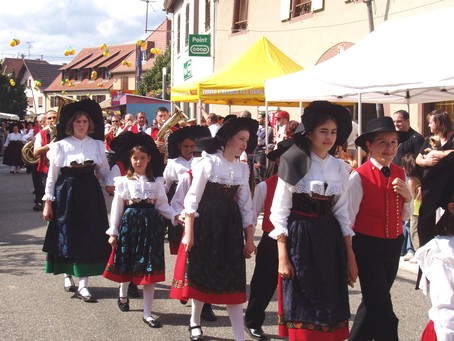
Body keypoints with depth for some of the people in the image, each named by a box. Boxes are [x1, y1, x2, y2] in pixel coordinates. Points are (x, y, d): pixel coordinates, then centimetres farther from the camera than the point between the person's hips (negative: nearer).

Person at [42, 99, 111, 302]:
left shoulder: (97, 145, 4)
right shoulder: (60, 146, -2)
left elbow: (104, 171, 9)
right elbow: (52, 175, 1)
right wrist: (48, 202, -2)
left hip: (90, 193, 1)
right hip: (66, 192, -1)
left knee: (89, 236, -3)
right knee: (68, 235, 5)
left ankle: (83, 285, 0)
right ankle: (68, 275, 28)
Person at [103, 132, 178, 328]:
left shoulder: (155, 183, 7)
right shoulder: (123, 182, 2)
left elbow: (163, 205, 6)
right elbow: (117, 207, 2)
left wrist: (176, 216, -12)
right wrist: (113, 232, 0)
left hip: (151, 224, 1)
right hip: (130, 222, -1)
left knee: (149, 268, -1)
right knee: (127, 264, 10)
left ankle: (147, 314, 4)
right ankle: (123, 295, 43)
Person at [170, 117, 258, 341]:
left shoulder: (243, 168, 9)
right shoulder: (208, 162, -7)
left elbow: (245, 205, 11)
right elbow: (193, 198, -8)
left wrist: (249, 238, 7)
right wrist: (188, 232, -13)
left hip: (230, 226, 4)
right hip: (205, 224, -4)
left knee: (233, 281, 2)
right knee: (202, 274, 6)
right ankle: (195, 322, 29)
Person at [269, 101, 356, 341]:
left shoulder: (340, 168, 7)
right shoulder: (294, 164, -6)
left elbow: (342, 213, 11)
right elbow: (280, 211, -6)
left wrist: (350, 256, 7)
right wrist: (282, 256, -12)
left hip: (329, 240, 4)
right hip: (299, 239, -4)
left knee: (329, 304, 7)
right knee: (301, 305, 2)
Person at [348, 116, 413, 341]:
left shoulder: (400, 174, 4)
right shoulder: (360, 176, -14)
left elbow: (405, 216, 12)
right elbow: (348, 218, -11)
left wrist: (407, 196, -8)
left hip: (393, 245, 6)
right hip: (368, 246, -6)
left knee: (374, 303, 19)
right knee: (382, 310, -5)